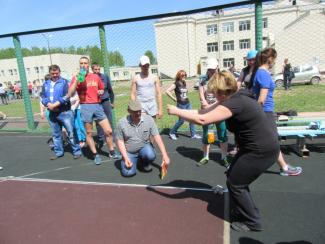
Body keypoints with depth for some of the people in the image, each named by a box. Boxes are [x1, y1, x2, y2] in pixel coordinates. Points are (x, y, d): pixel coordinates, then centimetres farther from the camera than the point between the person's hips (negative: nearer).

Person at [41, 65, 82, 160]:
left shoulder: (64, 82, -3)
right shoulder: (46, 84, 13)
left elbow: (67, 96, -14)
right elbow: (43, 97, 8)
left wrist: (55, 105, -17)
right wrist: (49, 104, -13)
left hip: (65, 112, -5)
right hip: (52, 113, 5)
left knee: (71, 133, -3)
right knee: (56, 134, 15)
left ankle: (77, 151, 8)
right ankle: (58, 152, 28)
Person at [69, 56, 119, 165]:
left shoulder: (96, 77, 10)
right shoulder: (76, 78, 2)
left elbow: (101, 89, 25)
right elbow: (70, 94, -9)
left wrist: (101, 92, 1)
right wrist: (77, 80, -15)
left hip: (98, 106, 3)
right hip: (85, 107, -2)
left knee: (108, 131, 2)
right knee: (89, 133, 5)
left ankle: (112, 152, 20)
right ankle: (96, 155, 19)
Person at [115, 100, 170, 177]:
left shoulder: (149, 119, -14)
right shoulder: (122, 123, -14)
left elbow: (157, 137, -14)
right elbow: (120, 141, -7)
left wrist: (164, 155, -20)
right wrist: (126, 158, -17)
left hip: (144, 147, 0)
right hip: (129, 152, 0)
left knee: (150, 155, -33)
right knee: (128, 173, -21)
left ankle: (144, 163, 5)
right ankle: (134, 160, 14)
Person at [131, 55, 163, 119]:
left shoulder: (155, 78, 5)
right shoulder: (136, 78, 4)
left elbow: (159, 94, 3)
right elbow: (133, 94, 3)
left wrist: (160, 109, -4)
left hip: (152, 106, 2)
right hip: (140, 106, -1)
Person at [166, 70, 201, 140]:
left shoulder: (184, 83, 10)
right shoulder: (176, 84, -10)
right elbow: (167, 91, -19)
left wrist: (186, 97, 10)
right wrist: (174, 98, -15)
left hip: (188, 103, 7)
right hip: (181, 104, -7)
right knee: (181, 121, 0)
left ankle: (193, 134, 14)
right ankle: (172, 133, 18)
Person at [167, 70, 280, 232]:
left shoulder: (234, 103, -24)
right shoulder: (234, 98, 7)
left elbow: (202, 120, -29)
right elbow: (206, 111, 7)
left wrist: (176, 111, -20)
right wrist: (182, 112, 1)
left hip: (262, 151, -10)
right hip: (255, 147, 10)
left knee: (235, 183, 3)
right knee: (234, 179, 17)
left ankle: (253, 223, 20)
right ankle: (241, 212, 34)